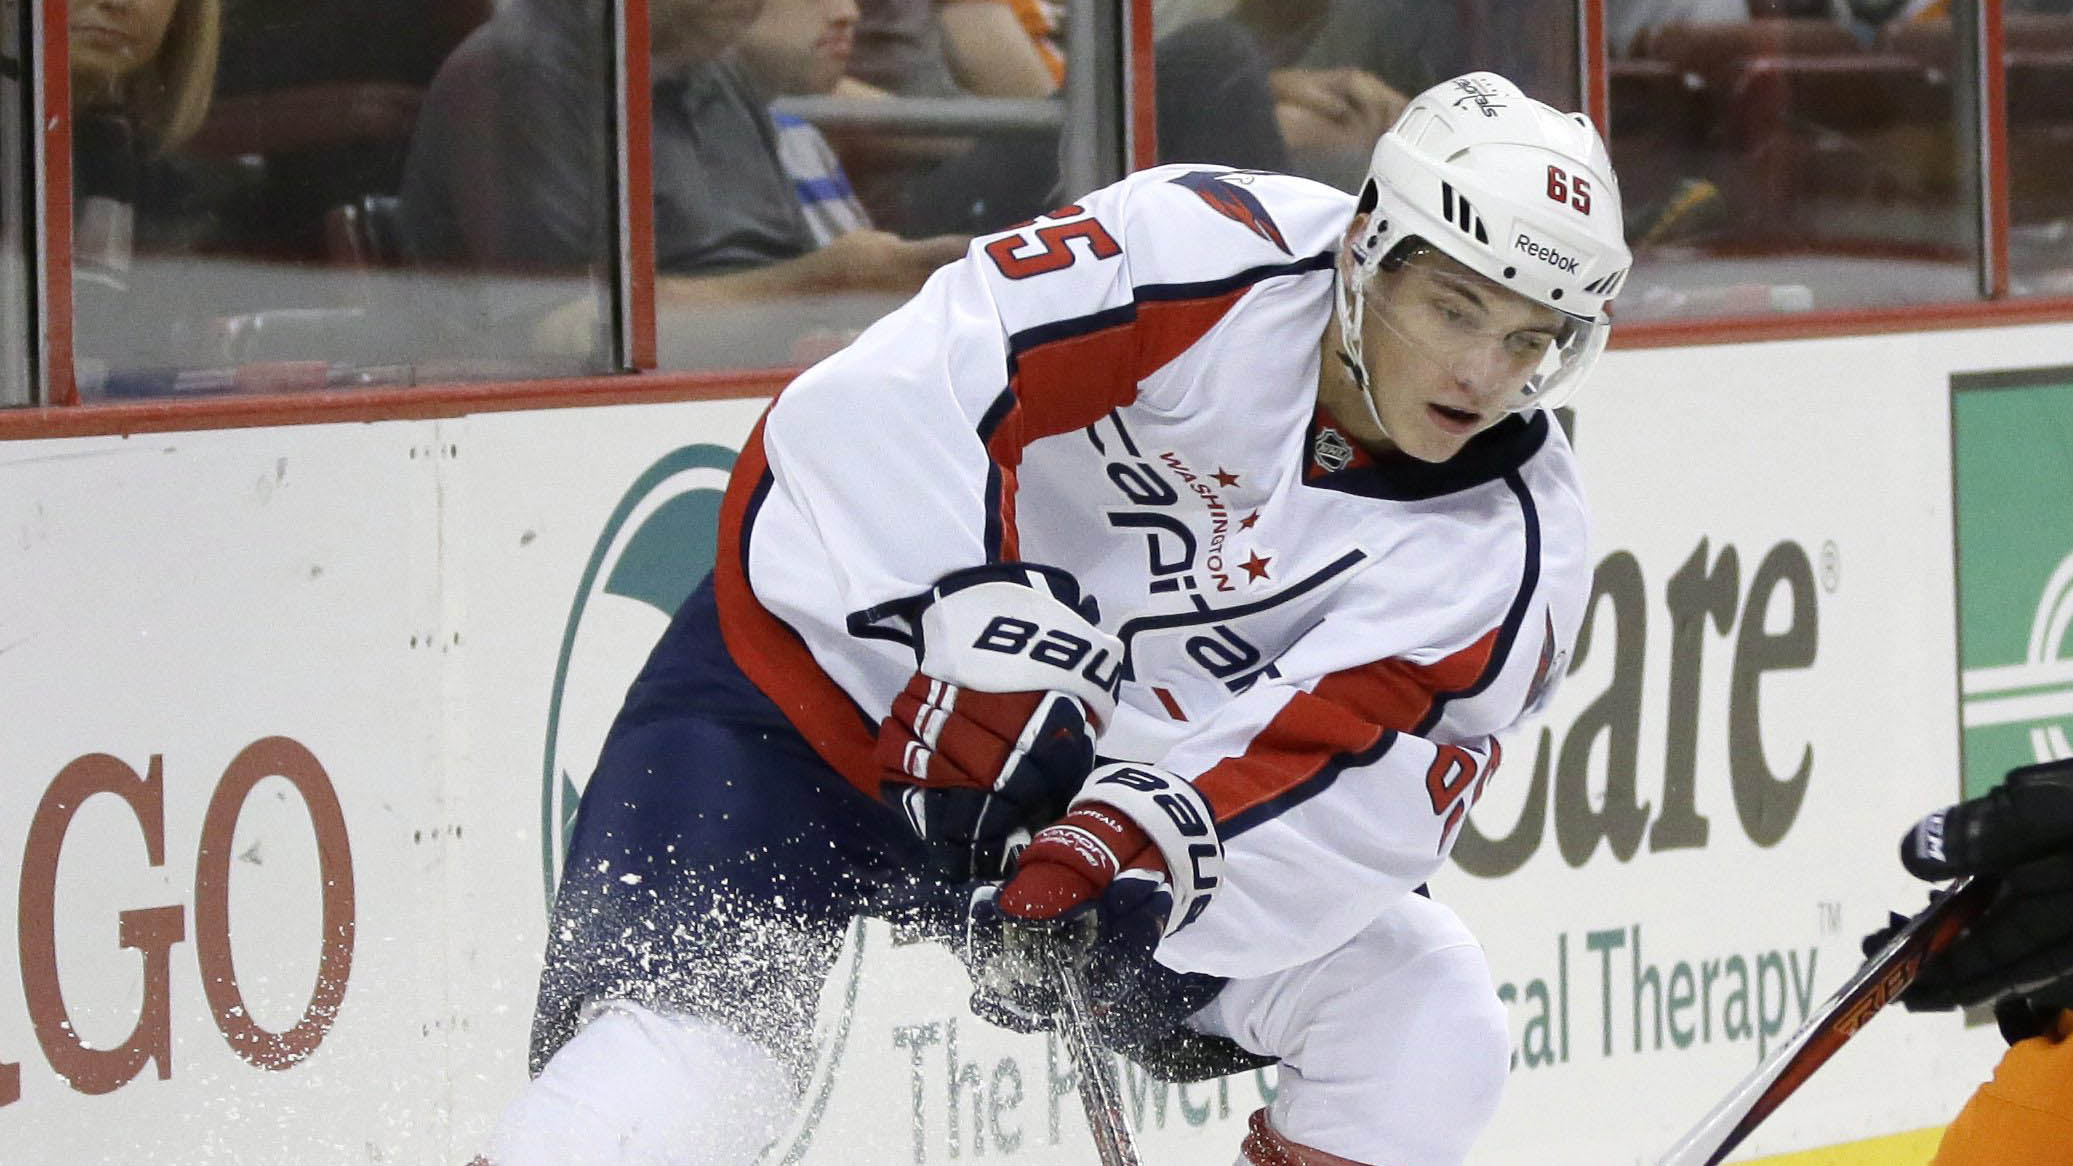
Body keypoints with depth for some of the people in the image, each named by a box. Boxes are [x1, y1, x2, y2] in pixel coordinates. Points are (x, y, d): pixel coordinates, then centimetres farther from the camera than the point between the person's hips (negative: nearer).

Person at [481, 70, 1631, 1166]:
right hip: (831, 649, -4)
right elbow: (885, 403, -29)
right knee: (688, 1044, -23)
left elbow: (1345, 756, -24)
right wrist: (981, 633, -38)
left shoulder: (1508, 539, -13)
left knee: (1426, 1032, -9)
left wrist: (1147, 843, -41)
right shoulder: (1200, 258, -23)